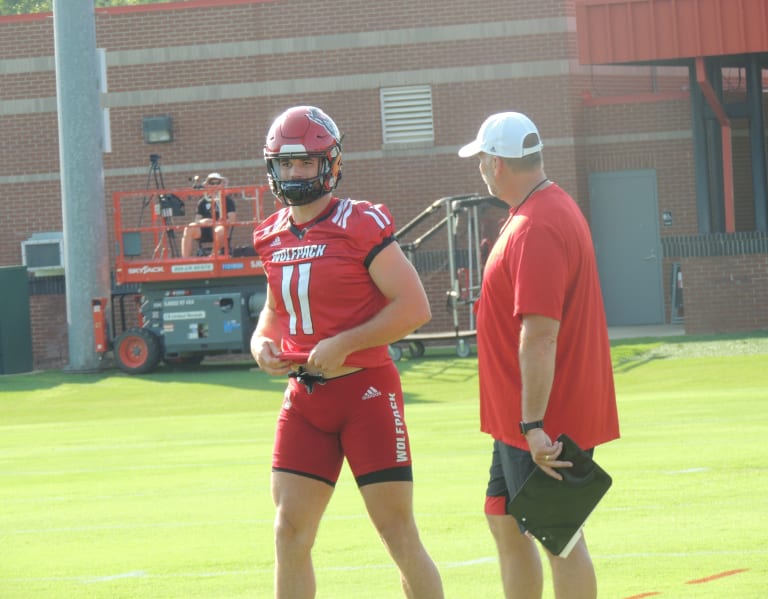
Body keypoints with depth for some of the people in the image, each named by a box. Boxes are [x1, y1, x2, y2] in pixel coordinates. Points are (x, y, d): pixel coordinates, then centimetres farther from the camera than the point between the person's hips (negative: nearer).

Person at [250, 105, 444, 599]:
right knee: (290, 531, 1)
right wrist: (262, 343, 4)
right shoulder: (273, 237, 10)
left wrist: (345, 344, -18)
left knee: (400, 534, -2)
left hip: (366, 389, -6)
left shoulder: (361, 225, -10)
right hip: (304, 396, 6)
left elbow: (414, 307, -13)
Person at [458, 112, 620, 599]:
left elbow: (540, 336, -28)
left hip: (544, 428, -11)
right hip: (523, 418, 11)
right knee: (505, 522, 17)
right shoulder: (552, 209, 13)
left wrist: (534, 425, -29)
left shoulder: (535, 229, -22)